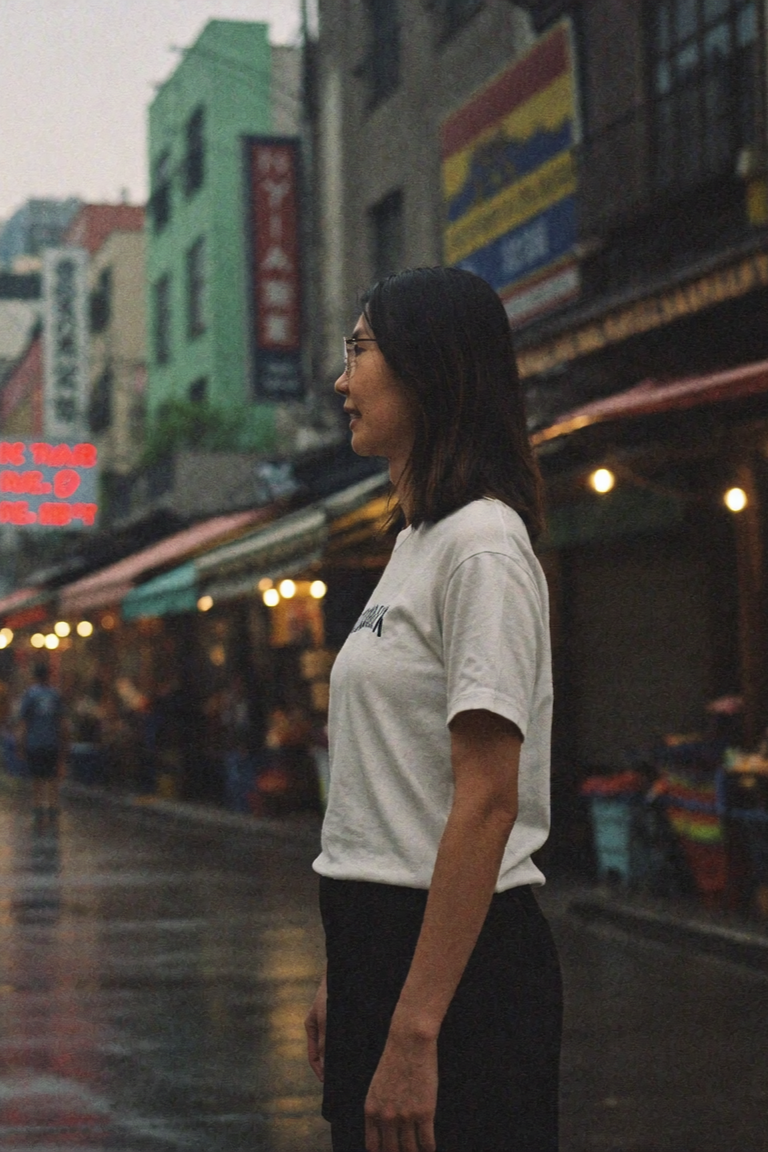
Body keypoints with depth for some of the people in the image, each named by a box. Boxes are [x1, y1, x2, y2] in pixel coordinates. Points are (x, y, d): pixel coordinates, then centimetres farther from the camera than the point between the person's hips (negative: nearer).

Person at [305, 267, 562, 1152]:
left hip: (461, 964, -9)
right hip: (379, 944, 10)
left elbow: (486, 803, -22)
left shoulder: (481, 548, -15)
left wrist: (414, 1031, -24)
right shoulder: (416, 543, 15)